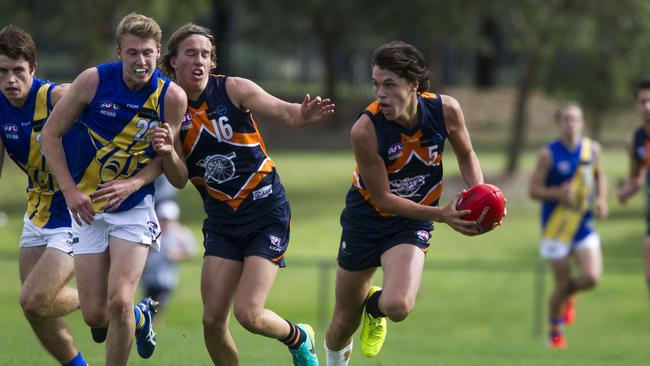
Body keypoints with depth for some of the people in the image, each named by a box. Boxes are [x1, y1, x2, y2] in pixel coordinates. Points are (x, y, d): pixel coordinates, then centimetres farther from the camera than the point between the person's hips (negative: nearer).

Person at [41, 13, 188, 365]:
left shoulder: (172, 97, -11)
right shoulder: (93, 81, -13)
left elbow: (165, 160, -1)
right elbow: (50, 134, -3)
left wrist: (133, 183, -21)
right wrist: (70, 189, -12)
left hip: (134, 207, -1)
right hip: (87, 206, 1)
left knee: (119, 303, -17)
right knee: (95, 316, -1)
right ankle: (142, 316, 35)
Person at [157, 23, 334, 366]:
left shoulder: (233, 89, -9)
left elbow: (283, 111, -21)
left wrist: (304, 114, -44)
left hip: (267, 212, -4)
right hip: (221, 220, 4)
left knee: (248, 314, -13)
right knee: (212, 321, -4)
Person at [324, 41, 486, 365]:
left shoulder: (446, 110, -19)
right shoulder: (366, 129, -28)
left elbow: (466, 156, 3)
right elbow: (382, 198, -21)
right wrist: (442, 215, -29)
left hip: (411, 223, 1)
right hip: (366, 217, -1)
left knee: (397, 307, -25)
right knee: (344, 322, 10)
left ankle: (375, 307, 14)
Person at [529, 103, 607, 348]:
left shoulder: (592, 149, 2)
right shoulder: (548, 154, -10)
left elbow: (599, 175, 20)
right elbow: (534, 190, -8)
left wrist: (601, 200, 3)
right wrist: (558, 193, -26)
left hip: (584, 226, 3)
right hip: (556, 227, -3)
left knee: (592, 277, -12)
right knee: (562, 283, 0)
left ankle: (567, 294, 24)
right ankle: (554, 330, 26)